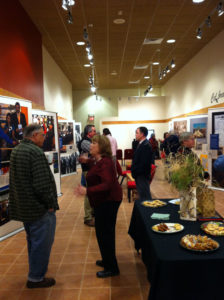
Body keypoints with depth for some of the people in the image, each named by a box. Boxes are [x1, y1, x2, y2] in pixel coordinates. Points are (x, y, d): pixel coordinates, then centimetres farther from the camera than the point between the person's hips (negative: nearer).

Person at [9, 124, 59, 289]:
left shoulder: (16, 150, 10)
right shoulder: (36, 152, -21)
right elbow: (42, 183, -26)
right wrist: (50, 204, -13)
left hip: (22, 206, 10)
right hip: (39, 207, -10)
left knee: (33, 240, 24)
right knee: (42, 242, 4)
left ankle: (35, 272, 40)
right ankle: (36, 278, 17)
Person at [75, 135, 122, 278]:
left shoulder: (104, 163, -23)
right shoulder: (98, 161, 8)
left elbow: (107, 184, -33)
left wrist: (87, 191, -40)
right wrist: (87, 162, 17)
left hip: (108, 201, -11)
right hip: (104, 201, 11)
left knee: (105, 233, -1)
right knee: (104, 232, 21)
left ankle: (112, 268, 13)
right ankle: (107, 260, 38)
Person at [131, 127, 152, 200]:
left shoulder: (146, 145, -19)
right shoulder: (141, 144, 12)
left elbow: (144, 163, -24)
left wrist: (135, 172, -16)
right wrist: (134, 171, 10)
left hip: (142, 175, -10)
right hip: (139, 175, 10)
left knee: (145, 196, -1)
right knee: (142, 194, 17)